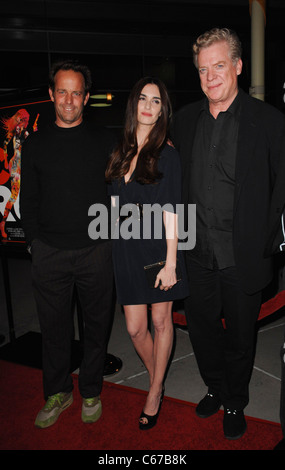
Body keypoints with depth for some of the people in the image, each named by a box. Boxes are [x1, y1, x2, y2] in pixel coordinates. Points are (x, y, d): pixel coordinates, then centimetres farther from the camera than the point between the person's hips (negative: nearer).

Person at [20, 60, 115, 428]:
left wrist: (111, 236, 0)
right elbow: (28, 201, 8)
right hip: (49, 253, 1)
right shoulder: (35, 144, 5)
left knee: (96, 325, 12)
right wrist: (35, 241, 2)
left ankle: (91, 391, 32)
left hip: (96, 251, 0)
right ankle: (58, 393, 32)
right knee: (54, 327, 11)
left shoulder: (102, 142, 4)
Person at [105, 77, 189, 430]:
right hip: (126, 246, 4)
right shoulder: (120, 152, 9)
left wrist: (171, 261, -14)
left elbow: (170, 210, -10)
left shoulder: (166, 154, -5)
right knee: (135, 328, 7)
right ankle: (157, 381, 34)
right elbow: (115, 202, 12)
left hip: (158, 245, -4)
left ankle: (155, 393, 29)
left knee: (161, 321, 10)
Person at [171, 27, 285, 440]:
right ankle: (215, 389, 47)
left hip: (243, 258, -3)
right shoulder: (186, 119, 5)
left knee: (240, 337, 15)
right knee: (202, 330, 19)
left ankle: (236, 403, 42)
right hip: (199, 256, 4)